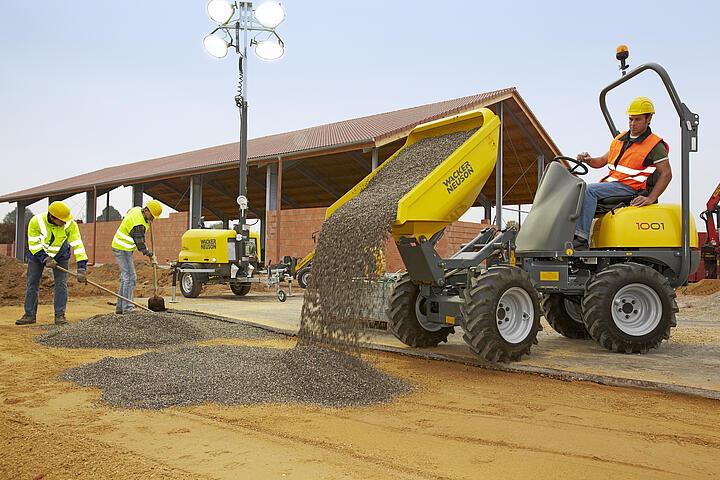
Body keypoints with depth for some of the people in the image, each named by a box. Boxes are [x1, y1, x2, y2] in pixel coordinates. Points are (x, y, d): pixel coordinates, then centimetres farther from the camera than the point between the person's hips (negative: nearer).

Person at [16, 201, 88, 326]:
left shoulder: (70, 224, -29)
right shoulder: (36, 221, -29)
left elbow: (78, 245, -30)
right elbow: (33, 244, -20)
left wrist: (82, 268, -37)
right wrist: (45, 259, -29)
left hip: (60, 255, 0)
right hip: (38, 254, 0)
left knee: (61, 284, -9)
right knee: (32, 283, 2)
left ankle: (60, 315, -3)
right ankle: (29, 315, 12)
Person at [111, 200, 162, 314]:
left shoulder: (136, 209, 1)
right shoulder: (138, 224, -27)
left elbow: (128, 211, 28)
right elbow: (140, 245, -22)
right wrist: (151, 255, -8)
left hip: (120, 247, 10)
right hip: (123, 250, -10)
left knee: (126, 278, 12)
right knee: (130, 278, -12)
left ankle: (120, 307, 16)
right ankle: (127, 308, -12)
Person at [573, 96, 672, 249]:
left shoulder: (655, 145, -1)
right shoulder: (620, 139, 19)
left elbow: (666, 174, -4)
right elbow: (602, 161, 24)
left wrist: (650, 198, -16)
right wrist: (588, 160, 0)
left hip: (629, 187, -8)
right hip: (610, 183, 8)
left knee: (589, 190, -29)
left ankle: (581, 237, -36)